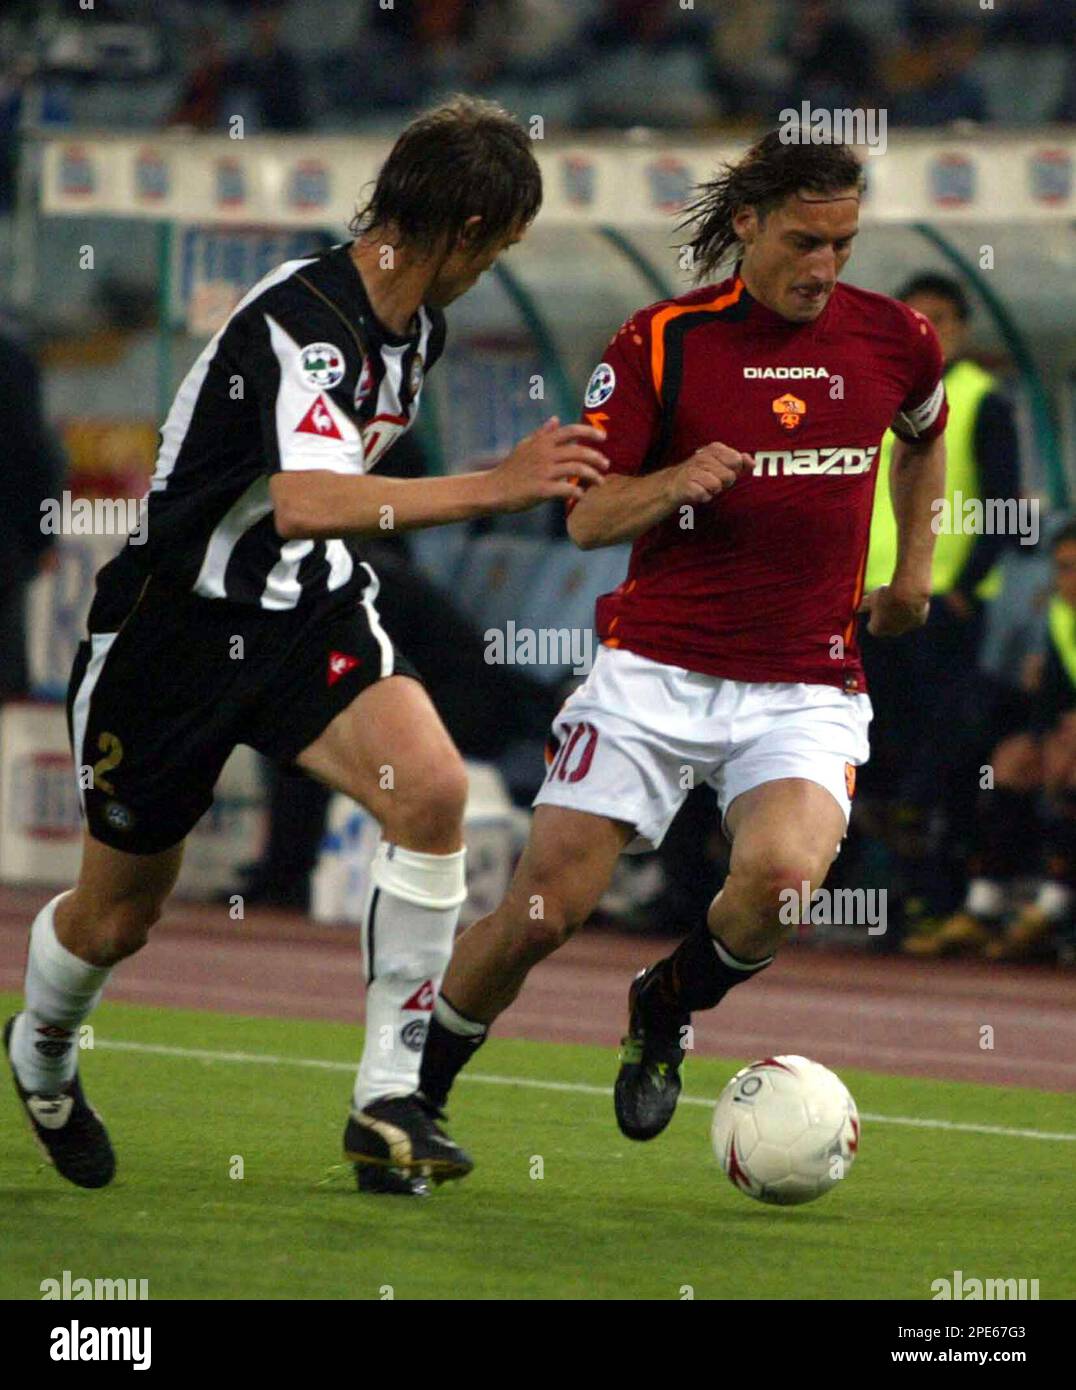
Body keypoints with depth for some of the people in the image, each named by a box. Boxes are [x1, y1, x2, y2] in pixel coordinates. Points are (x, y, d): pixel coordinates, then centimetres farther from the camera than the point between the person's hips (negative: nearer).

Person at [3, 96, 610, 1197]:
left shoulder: (416, 327, 1)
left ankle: (388, 1099, -17)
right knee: (117, 916, 9)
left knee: (431, 788, -23)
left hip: (310, 612, 6)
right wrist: (493, 488, -46)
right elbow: (305, 501, -43)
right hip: (175, 621, -6)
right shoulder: (300, 318, -27)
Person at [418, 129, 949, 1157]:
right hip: (655, 673, -1)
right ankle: (414, 1089, 18)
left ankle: (665, 1012, 4)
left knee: (782, 873, -29)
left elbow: (925, 439, 28)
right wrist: (677, 484, -21)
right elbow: (587, 516, -2)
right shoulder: (661, 342, -4)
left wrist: (913, 575, 23)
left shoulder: (895, 340, 4)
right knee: (544, 910, -9)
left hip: (807, 687, 1)